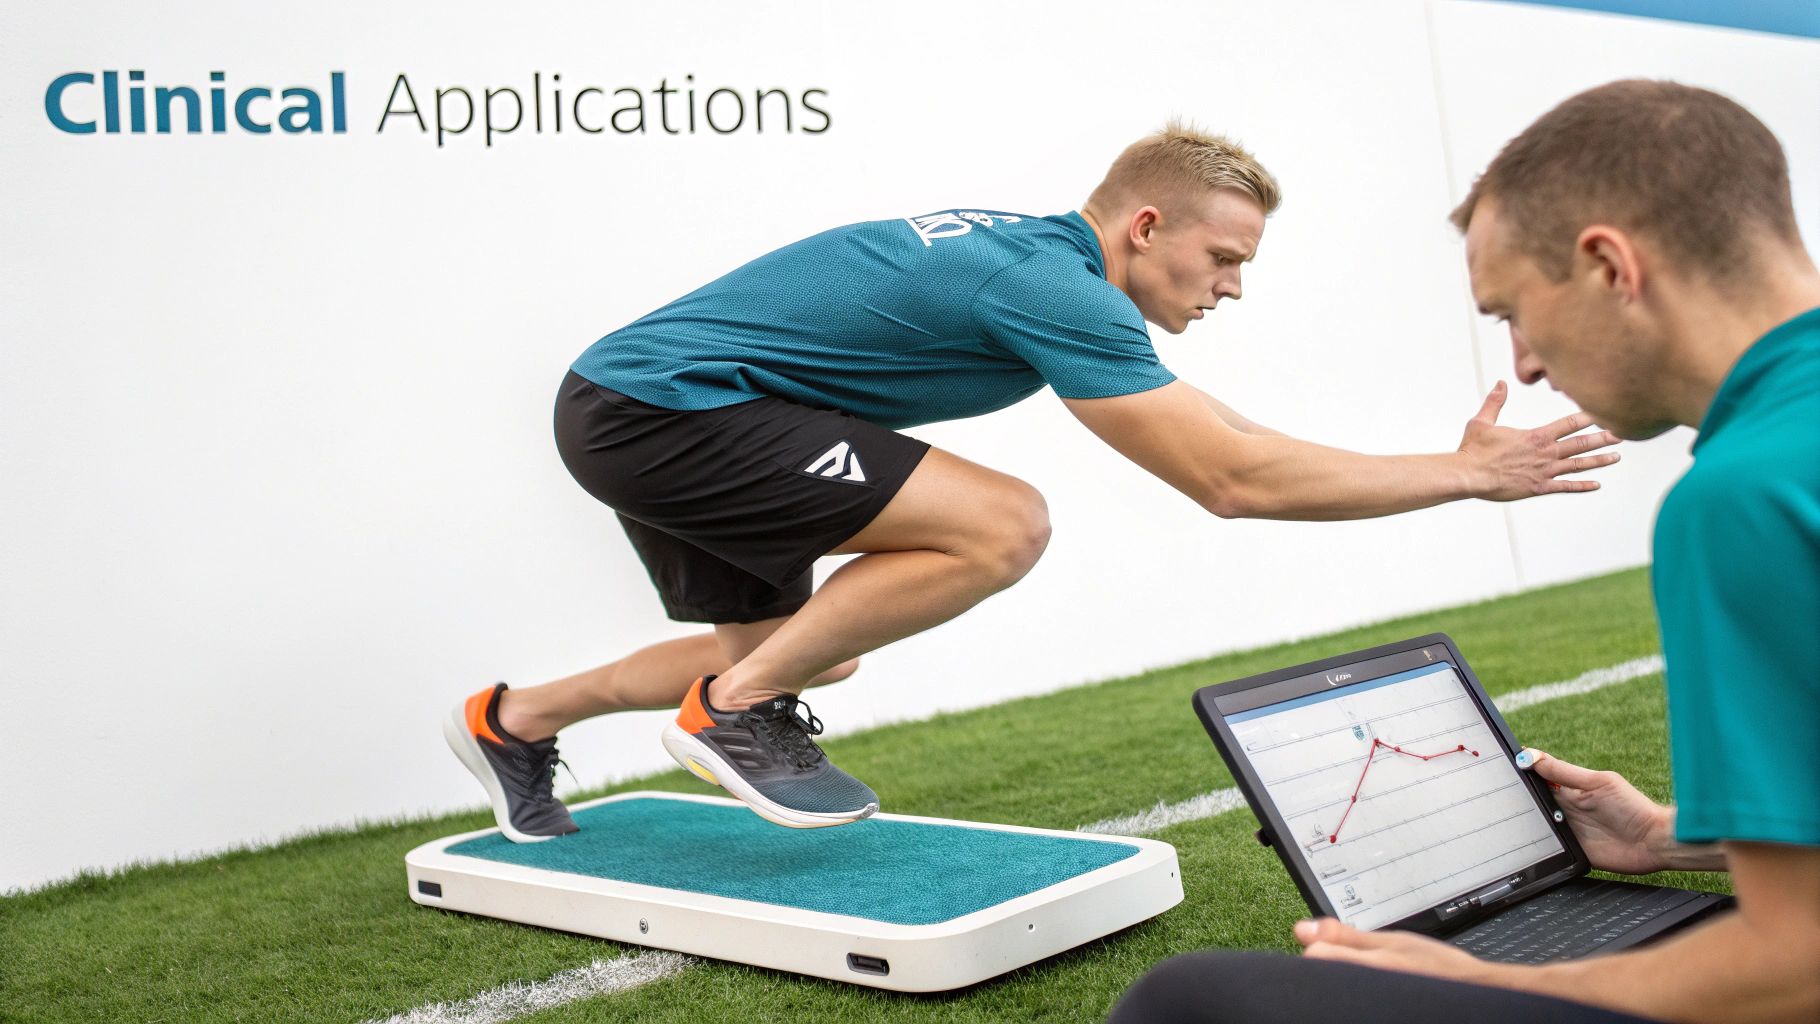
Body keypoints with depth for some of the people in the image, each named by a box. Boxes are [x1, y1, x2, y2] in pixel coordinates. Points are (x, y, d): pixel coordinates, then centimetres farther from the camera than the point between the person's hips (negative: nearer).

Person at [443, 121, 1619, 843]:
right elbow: (1232, 478, -23)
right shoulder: (1055, 287, -22)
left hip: (633, 405, 10)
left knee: (790, 655, 23)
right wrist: (1467, 473, -16)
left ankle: (514, 720, 37)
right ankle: (737, 711, -5)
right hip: (658, 411, -10)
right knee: (1001, 525, -20)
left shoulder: (1028, 251, 8)